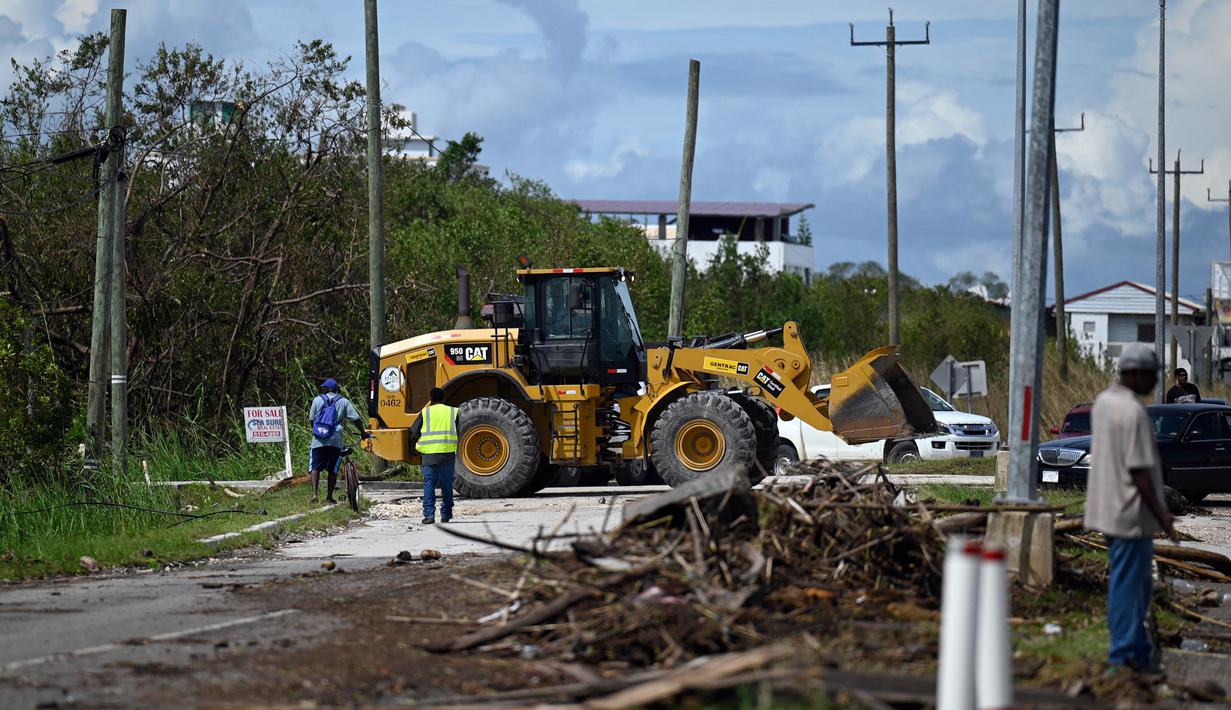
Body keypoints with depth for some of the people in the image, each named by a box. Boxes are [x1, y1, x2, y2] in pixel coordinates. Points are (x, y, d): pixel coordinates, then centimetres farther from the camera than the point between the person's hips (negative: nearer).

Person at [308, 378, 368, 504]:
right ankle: (329, 497, 8)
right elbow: (356, 419, 4)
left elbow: (311, 420, 10)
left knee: (315, 467, 3)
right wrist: (363, 433, 17)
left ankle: (315, 493, -14)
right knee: (333, 470, 7)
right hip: (335, 440, 0)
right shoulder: (343, 402, 9)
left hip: (318, 441, 0)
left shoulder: (317, 400, 8)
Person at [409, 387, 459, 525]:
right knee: (447, 485, 12)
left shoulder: (425, 412, 4)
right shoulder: (453, 412, 9)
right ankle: (446, 515, 17)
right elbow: (459, 434, 8)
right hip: (448, 453, 2)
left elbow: (414, 434, 2)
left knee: (429, 484, -1)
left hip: (429, 455, -2)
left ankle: (429, 515, -10)